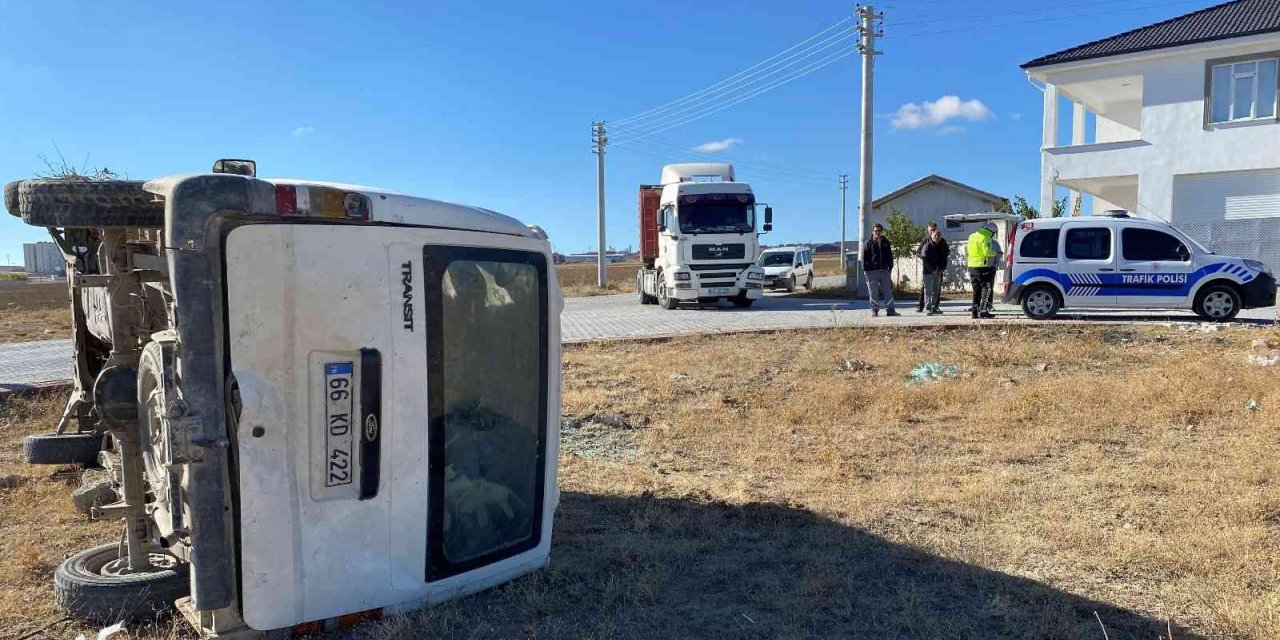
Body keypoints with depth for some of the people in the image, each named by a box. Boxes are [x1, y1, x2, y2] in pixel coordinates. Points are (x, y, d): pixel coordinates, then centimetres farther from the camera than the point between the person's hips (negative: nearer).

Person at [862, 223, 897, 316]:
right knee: (873, 293, 1)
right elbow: (864, 258, -1)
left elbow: (890, 256, 16)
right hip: (872, 271, -3)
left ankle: (890, 310, 6)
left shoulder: (886, 243, 11)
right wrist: (865, 270, -8)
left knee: (888, 291, 2)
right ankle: (874, 310, 9)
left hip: (884, 271, 3)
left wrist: (890, 267, 7)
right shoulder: (868, 243, 1)